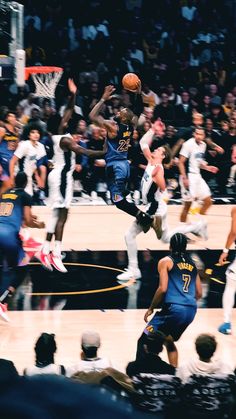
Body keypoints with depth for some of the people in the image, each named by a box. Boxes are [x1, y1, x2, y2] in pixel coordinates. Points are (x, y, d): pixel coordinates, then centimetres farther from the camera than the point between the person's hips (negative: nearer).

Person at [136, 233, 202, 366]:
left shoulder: (166, 262, 2)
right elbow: (199, 294, 19)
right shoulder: (192, 264, 19)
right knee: (169, 341, 28)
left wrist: (151, 309, 2)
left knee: (144, 341, 1)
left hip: (173, 308, -6)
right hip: (191, 310, 6)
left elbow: (163, 289, -9)